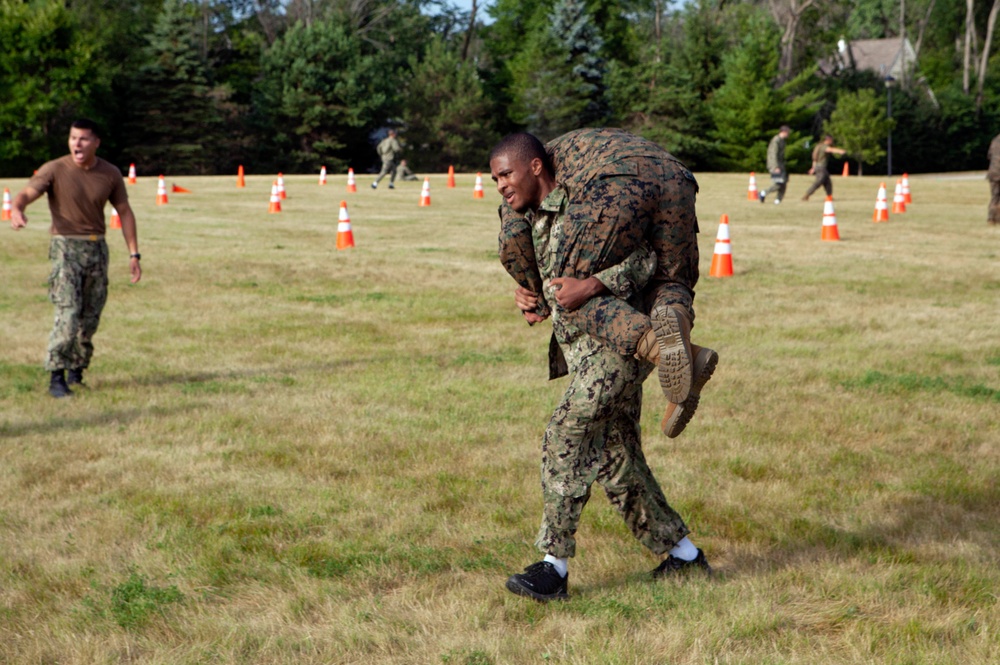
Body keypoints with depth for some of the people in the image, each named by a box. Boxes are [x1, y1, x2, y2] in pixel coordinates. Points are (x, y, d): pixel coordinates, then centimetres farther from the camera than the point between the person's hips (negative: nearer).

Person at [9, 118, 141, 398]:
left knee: (90, 317, 6)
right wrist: (16, 211, -42)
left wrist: (134, 254, 6)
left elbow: (124, 212, 11)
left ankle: (76, 371, 21)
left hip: (97, 247, 4)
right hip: (66, 247, -4)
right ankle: (56, 377, -13)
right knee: (68, 313, -16)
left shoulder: (110, 174, 3)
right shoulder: (54, 170, -7)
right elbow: (25, 194, -18)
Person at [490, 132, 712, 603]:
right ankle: (682, 553, 25)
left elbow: (651, 256, -16)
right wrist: (528, 298, 0)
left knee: (565, 438, -17)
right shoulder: (529, 220, 10)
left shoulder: (587, 206, -15)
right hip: (580, 348, 9)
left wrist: (591, 286, -26)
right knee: (616, 457, 12)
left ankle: (555, 566, -11)